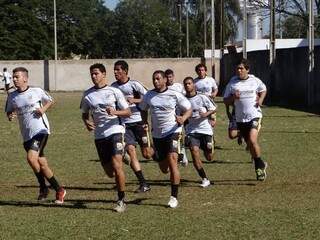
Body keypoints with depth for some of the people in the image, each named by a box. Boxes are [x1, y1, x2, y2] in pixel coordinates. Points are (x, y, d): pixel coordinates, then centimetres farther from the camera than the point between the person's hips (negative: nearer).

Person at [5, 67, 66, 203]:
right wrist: (10, 116, -6)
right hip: (26, 134, 5)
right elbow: (8, 112, 17)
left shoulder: (37, 91, -3)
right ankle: (59, 190, 22)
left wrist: (43, 109, -7)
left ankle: (43, 188, -6)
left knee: (31, 158, -21)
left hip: (40, 130, -5)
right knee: (42, 164, 7)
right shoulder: (12, 96, 6)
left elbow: (50, 101, 12)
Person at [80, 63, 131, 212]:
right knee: (109, 172, 5)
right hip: (99, 135, 4)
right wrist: (87, 122, -2)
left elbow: (128, 112, 1)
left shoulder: (114, 92, 0)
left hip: (115, 131, -4)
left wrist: (114, 112, -17)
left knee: (116, 166, -17)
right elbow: (85, 114, 20)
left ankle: (121, 201, -9)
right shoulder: (88, 95, 9)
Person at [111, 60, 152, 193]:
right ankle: (143, 184, -6)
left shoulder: (134, 84, -7)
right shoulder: (113, 87, 7)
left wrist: (134, 100, -19)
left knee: (147, 154, 0)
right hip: (124, 123, 4)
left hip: (138, 121, -3)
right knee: (131, 151, -10)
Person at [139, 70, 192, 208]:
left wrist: (183, 118, -21)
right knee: (164, 169, 10)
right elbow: (143, 109, 22)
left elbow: (188, 109, -1)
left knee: (172, 161, -19)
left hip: (172, 131, -4)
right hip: (156, 134, 4)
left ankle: (174, 197, -14)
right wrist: (145, 124, 9)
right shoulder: (148, 96, 4)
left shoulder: (174, 95, -6)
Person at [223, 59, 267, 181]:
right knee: (249, 145, 11)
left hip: (254, 115, -3)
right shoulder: (232, 83, 1)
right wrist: (233, 98, -16)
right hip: (240, 118, 3)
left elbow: (263, 90, 20)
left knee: (252, 140, -22)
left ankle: (259, 165, -3)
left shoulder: (255, 81, 0)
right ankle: (261, 166, 30)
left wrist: (260, 100, 0)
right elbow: (226, 101, 5)